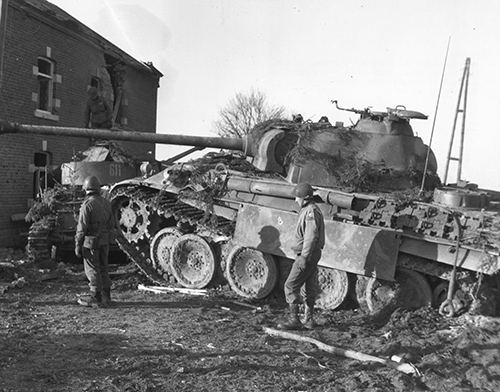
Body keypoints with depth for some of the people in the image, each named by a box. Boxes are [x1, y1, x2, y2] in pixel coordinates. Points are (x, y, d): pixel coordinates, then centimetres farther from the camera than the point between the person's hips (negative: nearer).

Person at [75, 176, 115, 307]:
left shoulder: (87, 205, -14)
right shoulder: (106, 203, 7)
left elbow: (82, 228, -15)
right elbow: (111, 225, 11)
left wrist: (78, 245, -9)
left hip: (91, 242, -7)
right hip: (104, 241, 7)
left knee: (93, 270, 1)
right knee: (103, 268, 13)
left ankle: (95, 298, 5)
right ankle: (105, 297, 19)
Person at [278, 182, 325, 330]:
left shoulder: (311, 212, -18)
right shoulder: (308, 210, 15)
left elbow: (311, 237, -24)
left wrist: (304, 257, -25)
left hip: (307, 255, -11)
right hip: (312, 255, 11)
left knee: (291, 286, -7)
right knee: (310, 287, 13)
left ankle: (294, 319, -6)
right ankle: (308, 319, 21)